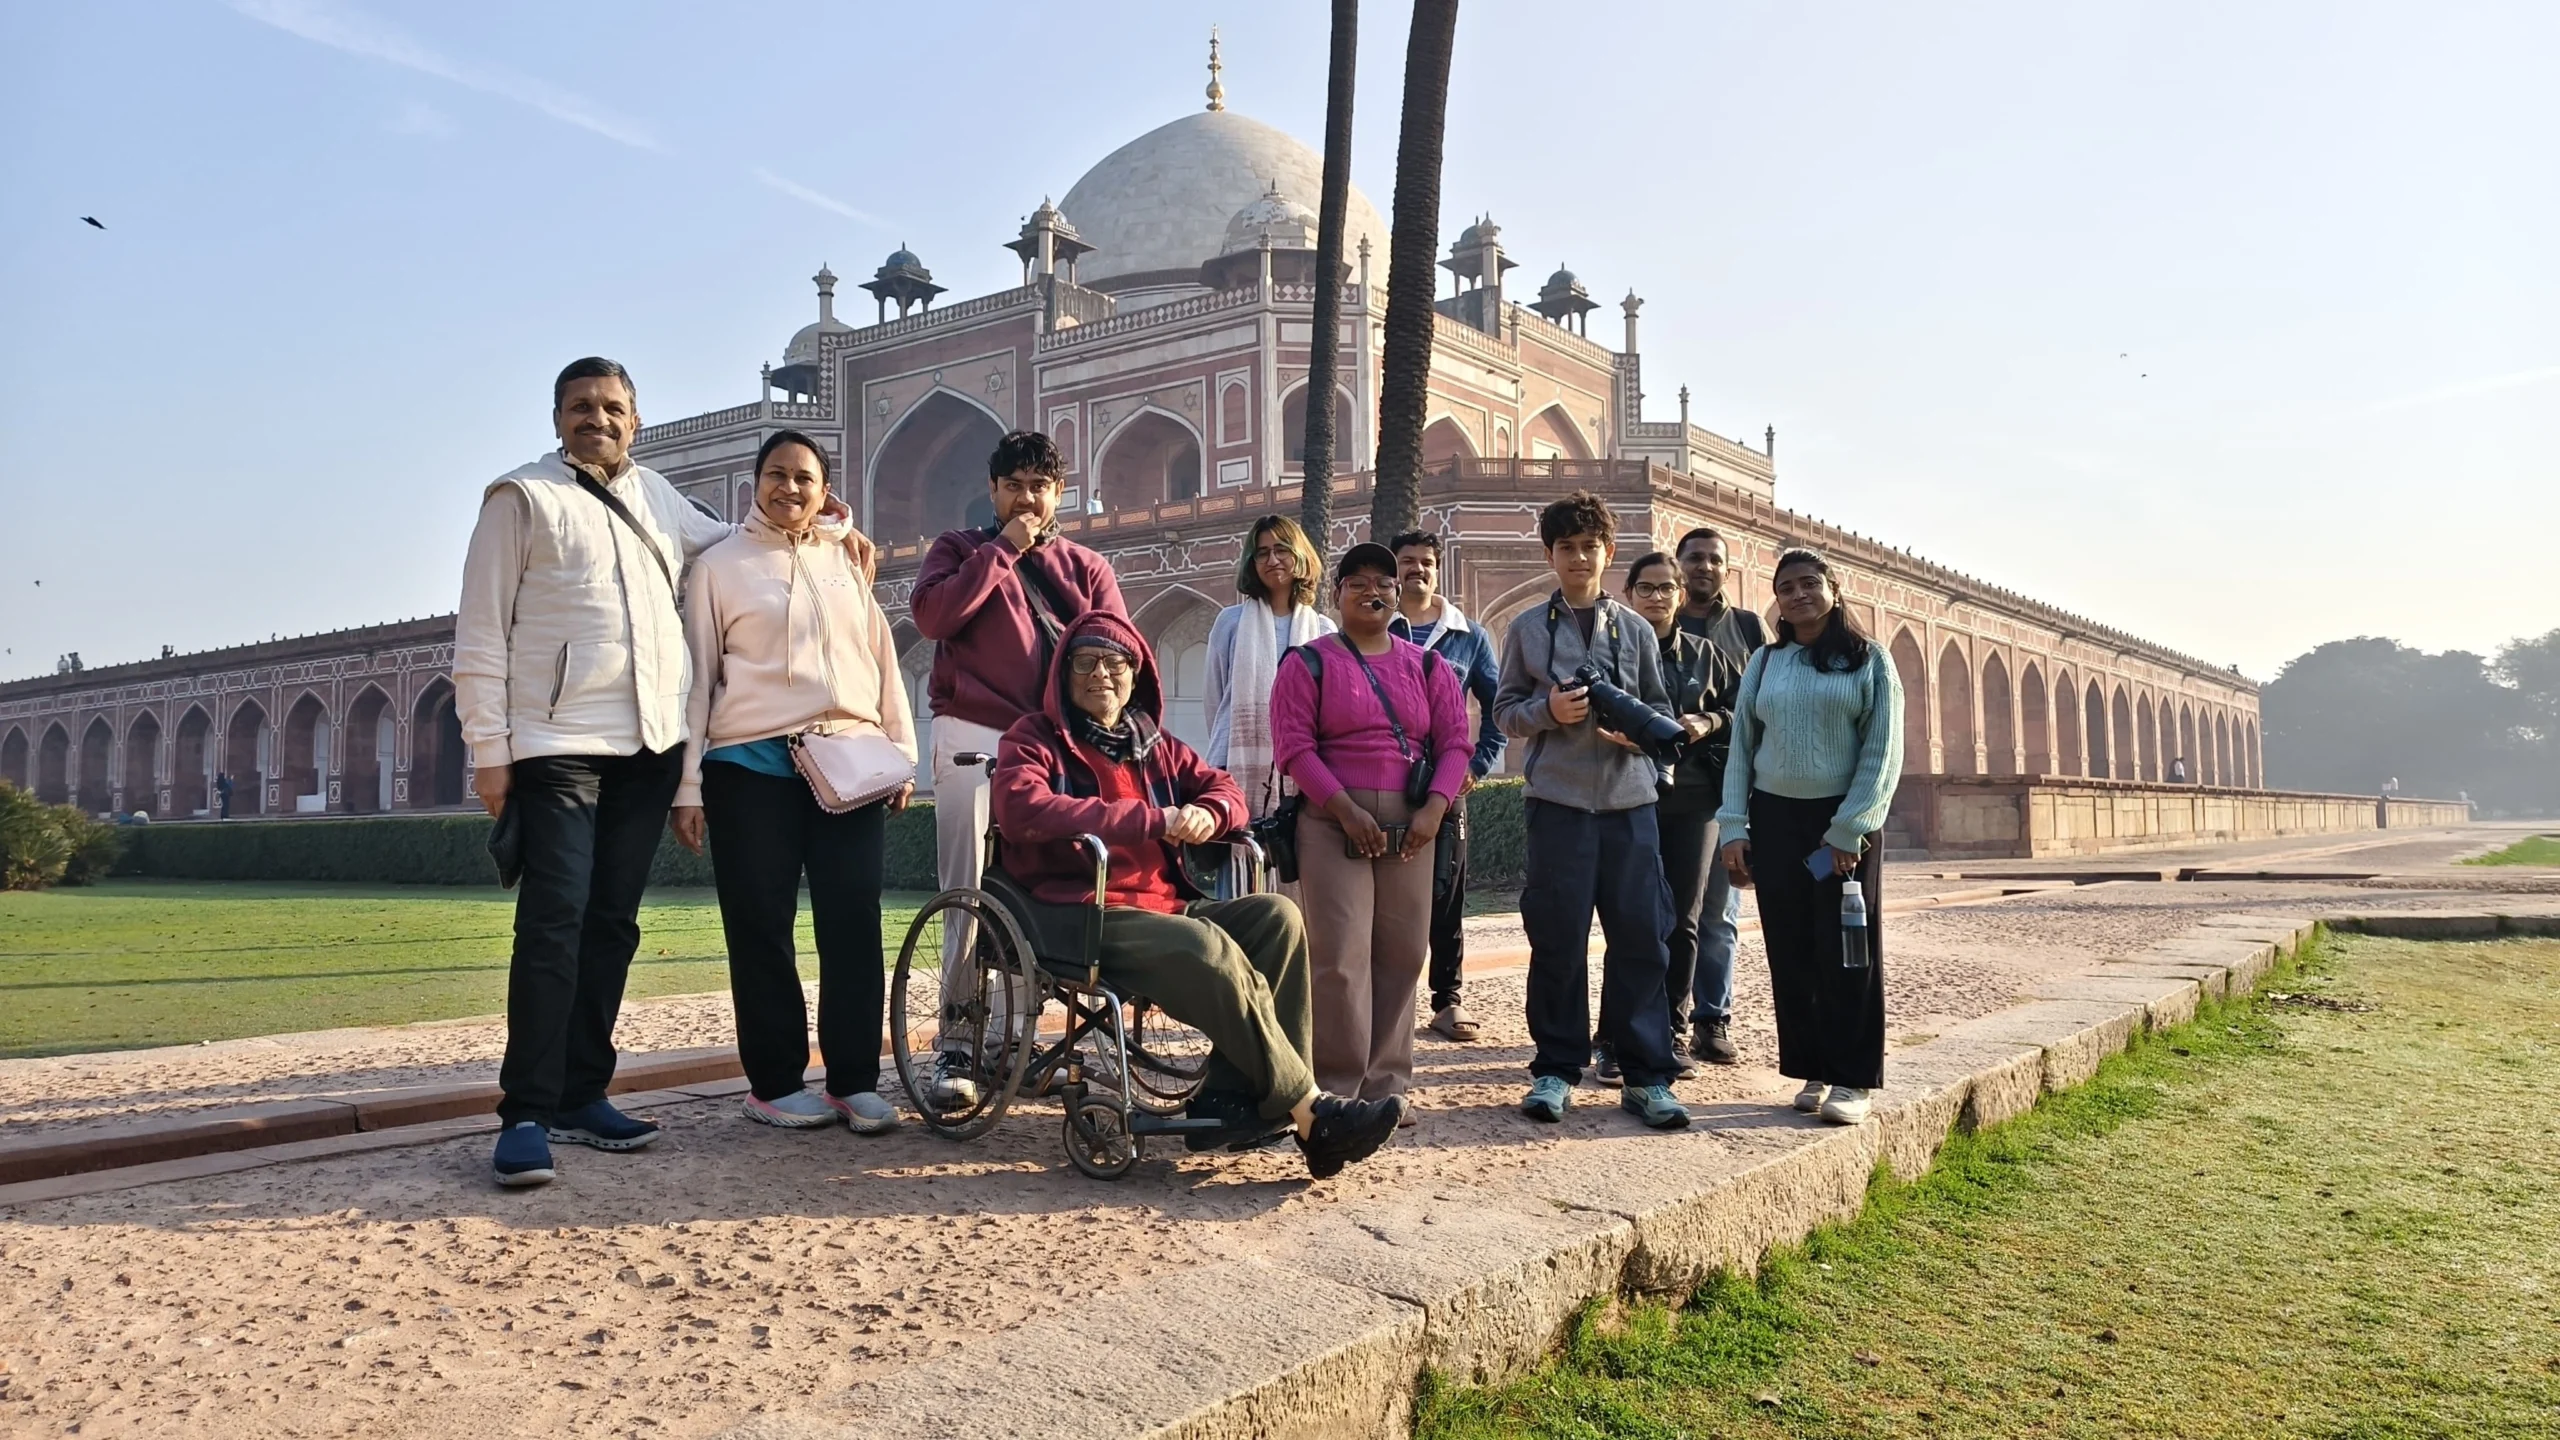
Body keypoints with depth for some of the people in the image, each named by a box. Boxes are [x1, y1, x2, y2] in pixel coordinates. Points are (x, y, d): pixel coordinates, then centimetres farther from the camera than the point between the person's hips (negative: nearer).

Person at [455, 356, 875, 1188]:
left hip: (650, 746, 5)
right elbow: (480, 635, -3)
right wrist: (488, 751, -9)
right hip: (557, 747, -5)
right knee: (554, 924, -10)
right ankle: (526, 1114, -4)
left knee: (612, 924, 8)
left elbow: (724, 540, 35)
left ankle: (581, 1095, 17)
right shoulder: (522, 498, 1)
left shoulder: (654, 495, 16)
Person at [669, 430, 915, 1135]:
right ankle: (775, 1082, 11)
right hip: (752, 767, -2)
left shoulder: (847, 562, 17)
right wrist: (687, 785, -2)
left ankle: (855, 1080, 7)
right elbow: (697, 675, 3)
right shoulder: (720, 565, 7)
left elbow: (883, 661, 15)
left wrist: (903, 753, 7)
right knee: (762, 926, 1)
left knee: (854, 923, 0)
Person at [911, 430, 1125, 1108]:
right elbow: (931, 615, -8)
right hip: (975, 740, -2)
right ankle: (957, 1045, 0)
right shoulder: (960, 549, 12)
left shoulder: (1087, 568, 15)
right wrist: (1004, 549, -6)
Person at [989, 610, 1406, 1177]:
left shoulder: (1153, 744, 22)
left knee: (1276, 915, -18)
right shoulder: (1035, 739, 4)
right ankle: (1308, 1113, -25)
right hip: (1078, 918, -7)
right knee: (1210, 949, -32)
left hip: (1165, 907, 7)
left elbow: (1223, 787, 22)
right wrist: (1152, 819, -20)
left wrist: (1208, 814, -7)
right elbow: (1023, 808, -16)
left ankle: (1232, 1099, -24)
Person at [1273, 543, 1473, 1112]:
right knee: (1340, 955, -7)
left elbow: (1454, 742, 7)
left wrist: (1435, 808, -9)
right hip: (1333, 824, -3)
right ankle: (1338, 1086, 1)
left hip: (1411, 828, 4)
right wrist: (1347, 809, -15)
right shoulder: (1308, 663, 3)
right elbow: (1294, 746, -6)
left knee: (1402, 953, 5)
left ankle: (1387, 1081, 16)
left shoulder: (1428, 666, 13)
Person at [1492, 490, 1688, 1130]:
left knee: (1640, 935, 0)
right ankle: (1556, 1069, 12)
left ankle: (1646, 1075, 8)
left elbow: (1663, 708, 13)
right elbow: (1505, 710, 7)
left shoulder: (1635, 629, 11)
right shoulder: (1527, 627, 7)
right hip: (1558, 798, -1)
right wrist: (1547, 710, -13)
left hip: (1629, 798, 2)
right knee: (1558, 938, 1)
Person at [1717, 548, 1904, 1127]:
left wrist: (1849, 829, -13)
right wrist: (1733, 827, -1)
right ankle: (1810, 1072, 13)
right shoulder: (1764, 663, 9)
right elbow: (1741, 747, 8)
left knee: (1846, 952, -1)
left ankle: (1851, 1080, 5)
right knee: (1791, 953, 4)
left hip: (1845, 823, -3)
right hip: (1775, 819, 3)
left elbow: (1883, 752, -5)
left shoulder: (1869, 660, 1)